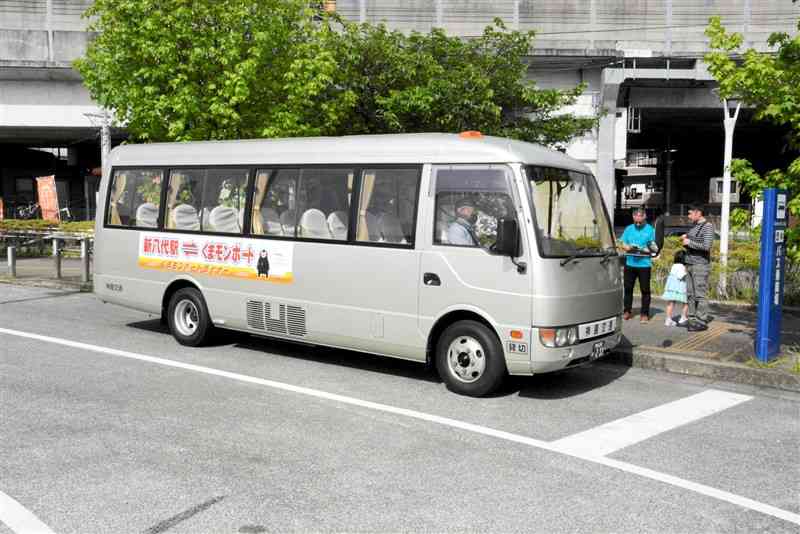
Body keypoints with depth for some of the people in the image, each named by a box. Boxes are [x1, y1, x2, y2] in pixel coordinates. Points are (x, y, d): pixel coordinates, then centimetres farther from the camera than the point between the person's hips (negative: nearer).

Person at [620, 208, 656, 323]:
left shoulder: (650, 230, 1)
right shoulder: (629, 229, 11)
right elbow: (623, 245, 11)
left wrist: (643, 250, -19)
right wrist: (629, 248, -11)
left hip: (644, 264, -3)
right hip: (630, 263, 3)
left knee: (645, 290, 1)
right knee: (628, 288, 8)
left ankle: (644, 314, 8)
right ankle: (626, 311, 20)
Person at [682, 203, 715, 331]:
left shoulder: (708, 226, -9)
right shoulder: (694, 226, 16)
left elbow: (707, 246, -20)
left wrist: (689, 242, -14)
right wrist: (685, 238, 7)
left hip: (700, 265, -9)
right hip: (690, 264, 9)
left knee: (700, 294, -7)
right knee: (690, 294, 9)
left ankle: (701, 322, -4)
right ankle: (693, 319, 14)